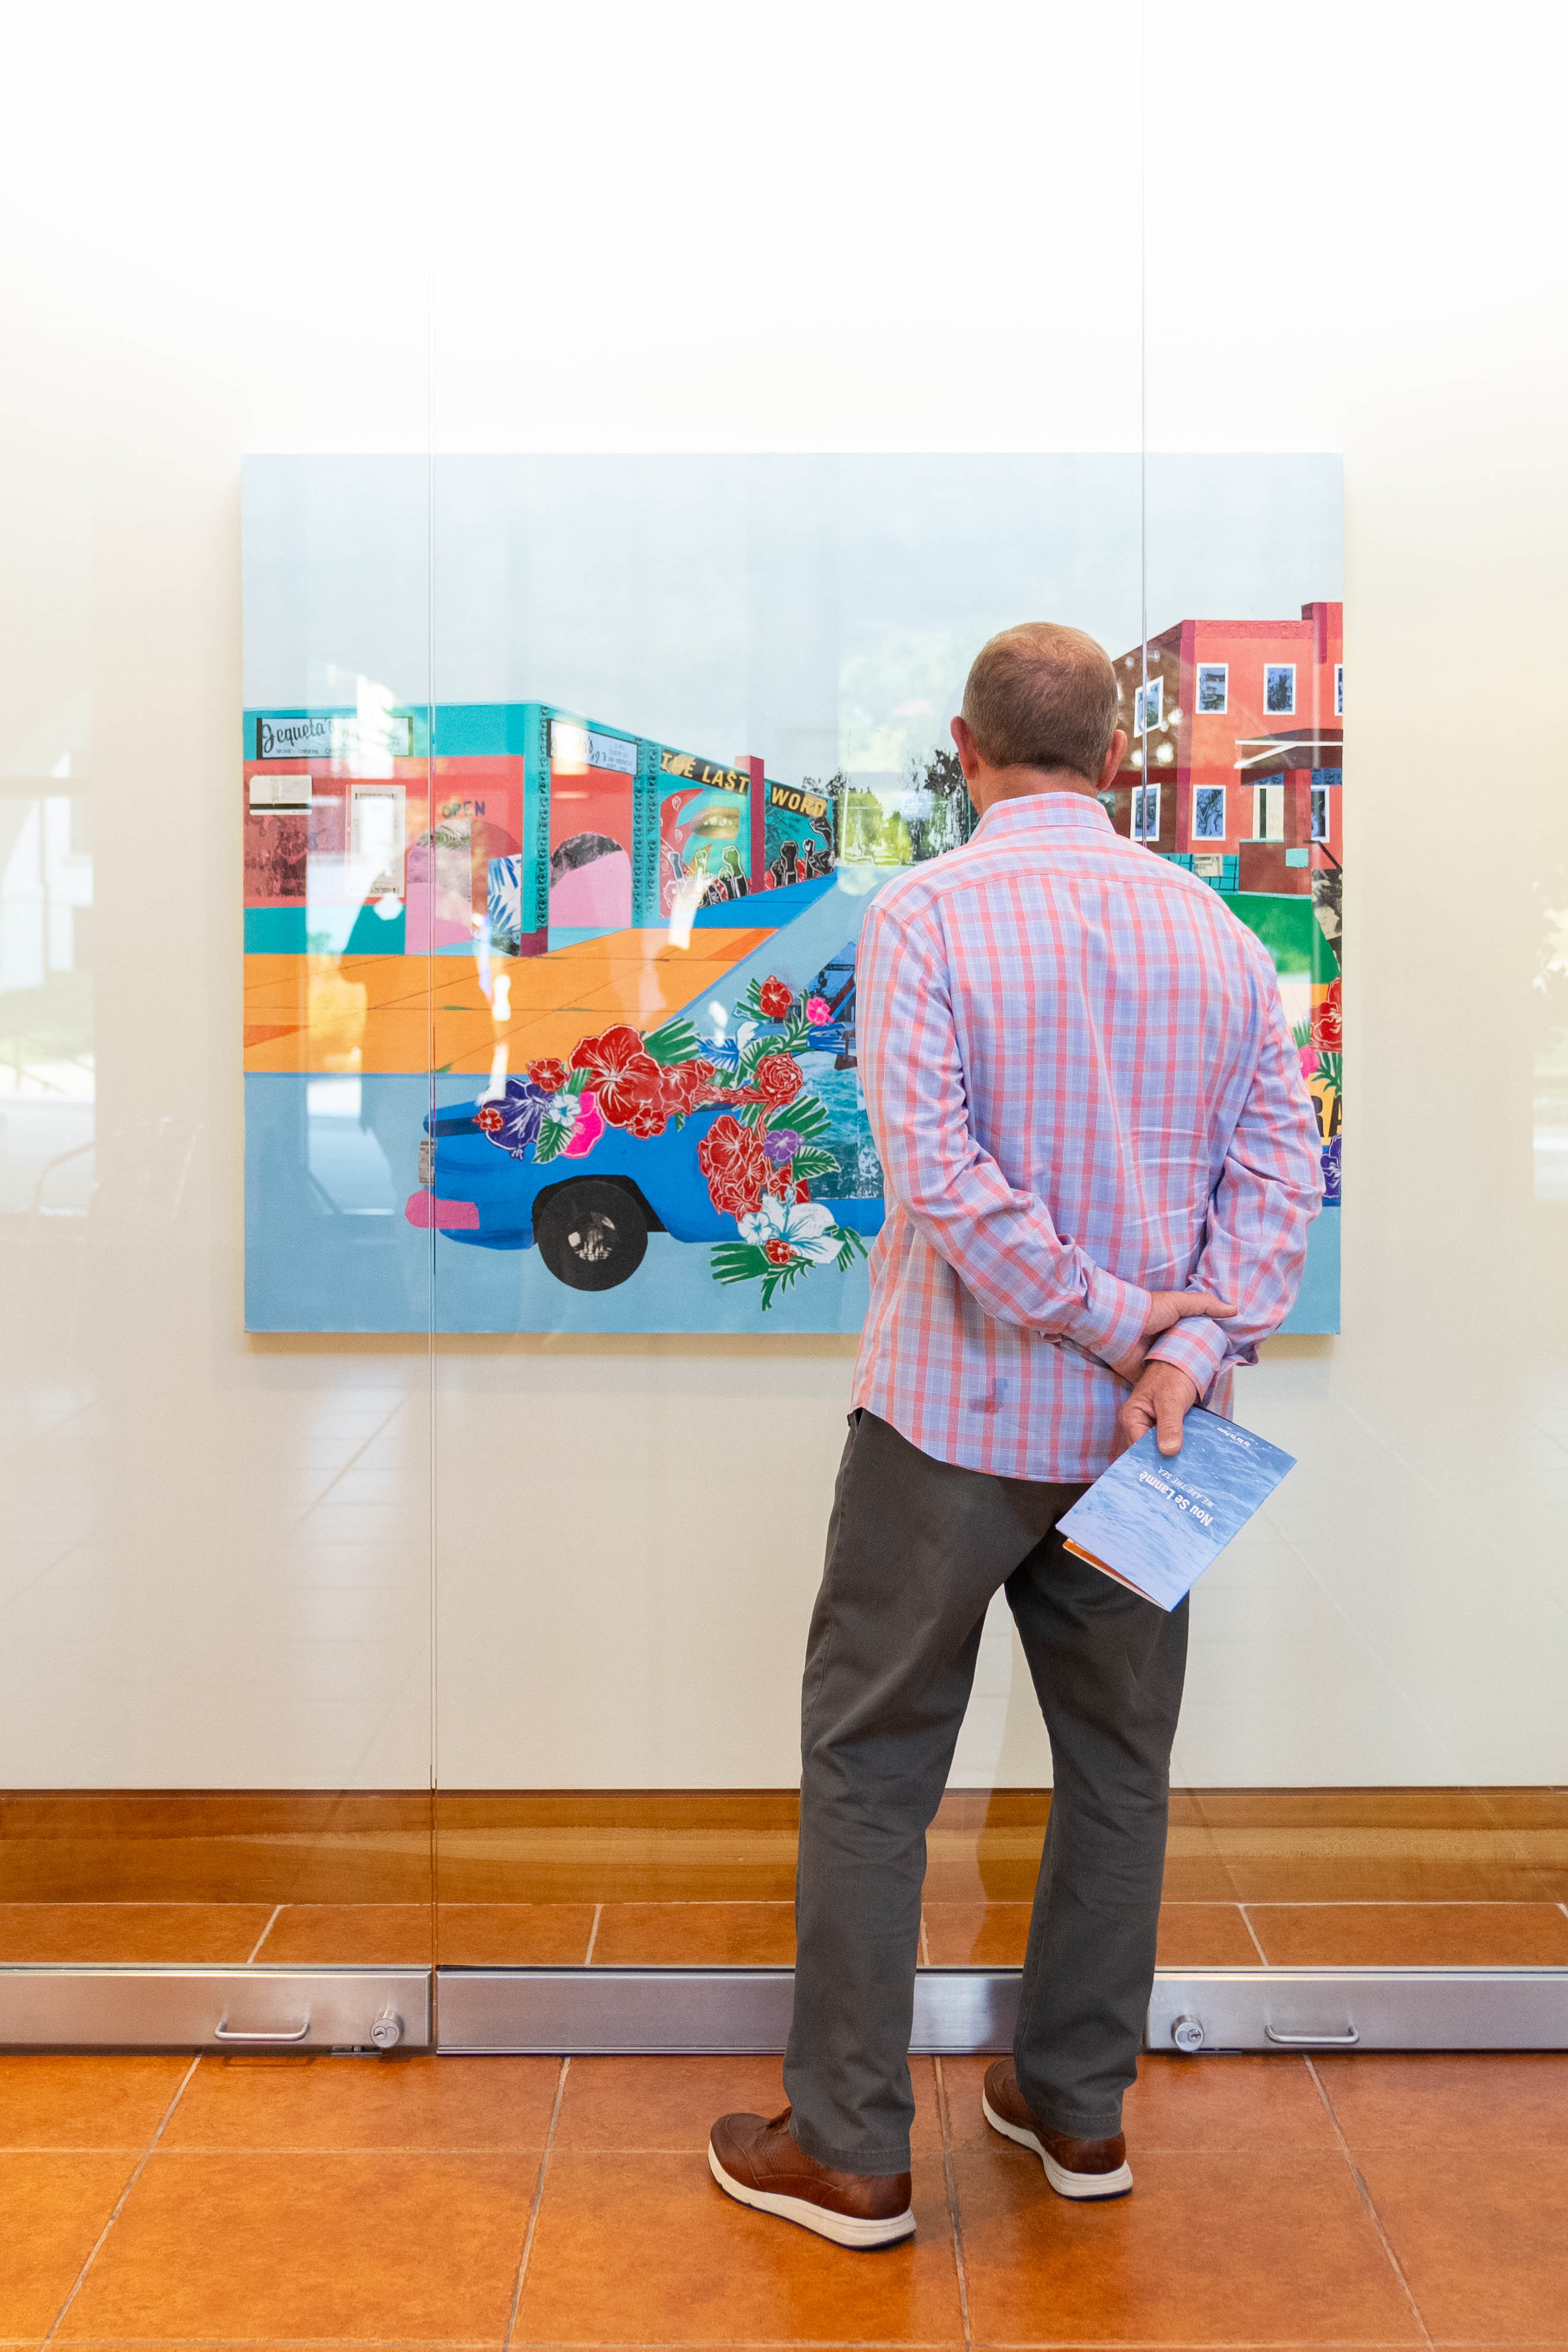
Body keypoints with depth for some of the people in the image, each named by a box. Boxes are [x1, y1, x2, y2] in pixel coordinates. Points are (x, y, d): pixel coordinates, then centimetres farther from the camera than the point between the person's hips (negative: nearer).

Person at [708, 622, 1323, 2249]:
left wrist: (1108, 1318, -14)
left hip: (955, 1412, -4)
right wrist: (1189, 1345, -12)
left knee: (871, 1764, 8)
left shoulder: (927, 915, -12)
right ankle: (1076, 2107, 31)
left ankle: (848, 2148, 15)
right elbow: (1279, 1161, -3)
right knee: (1117, 1761, 17)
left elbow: (936, 1173, -22)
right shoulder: (1214, 928, 3)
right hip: (1139, 1432, 5)